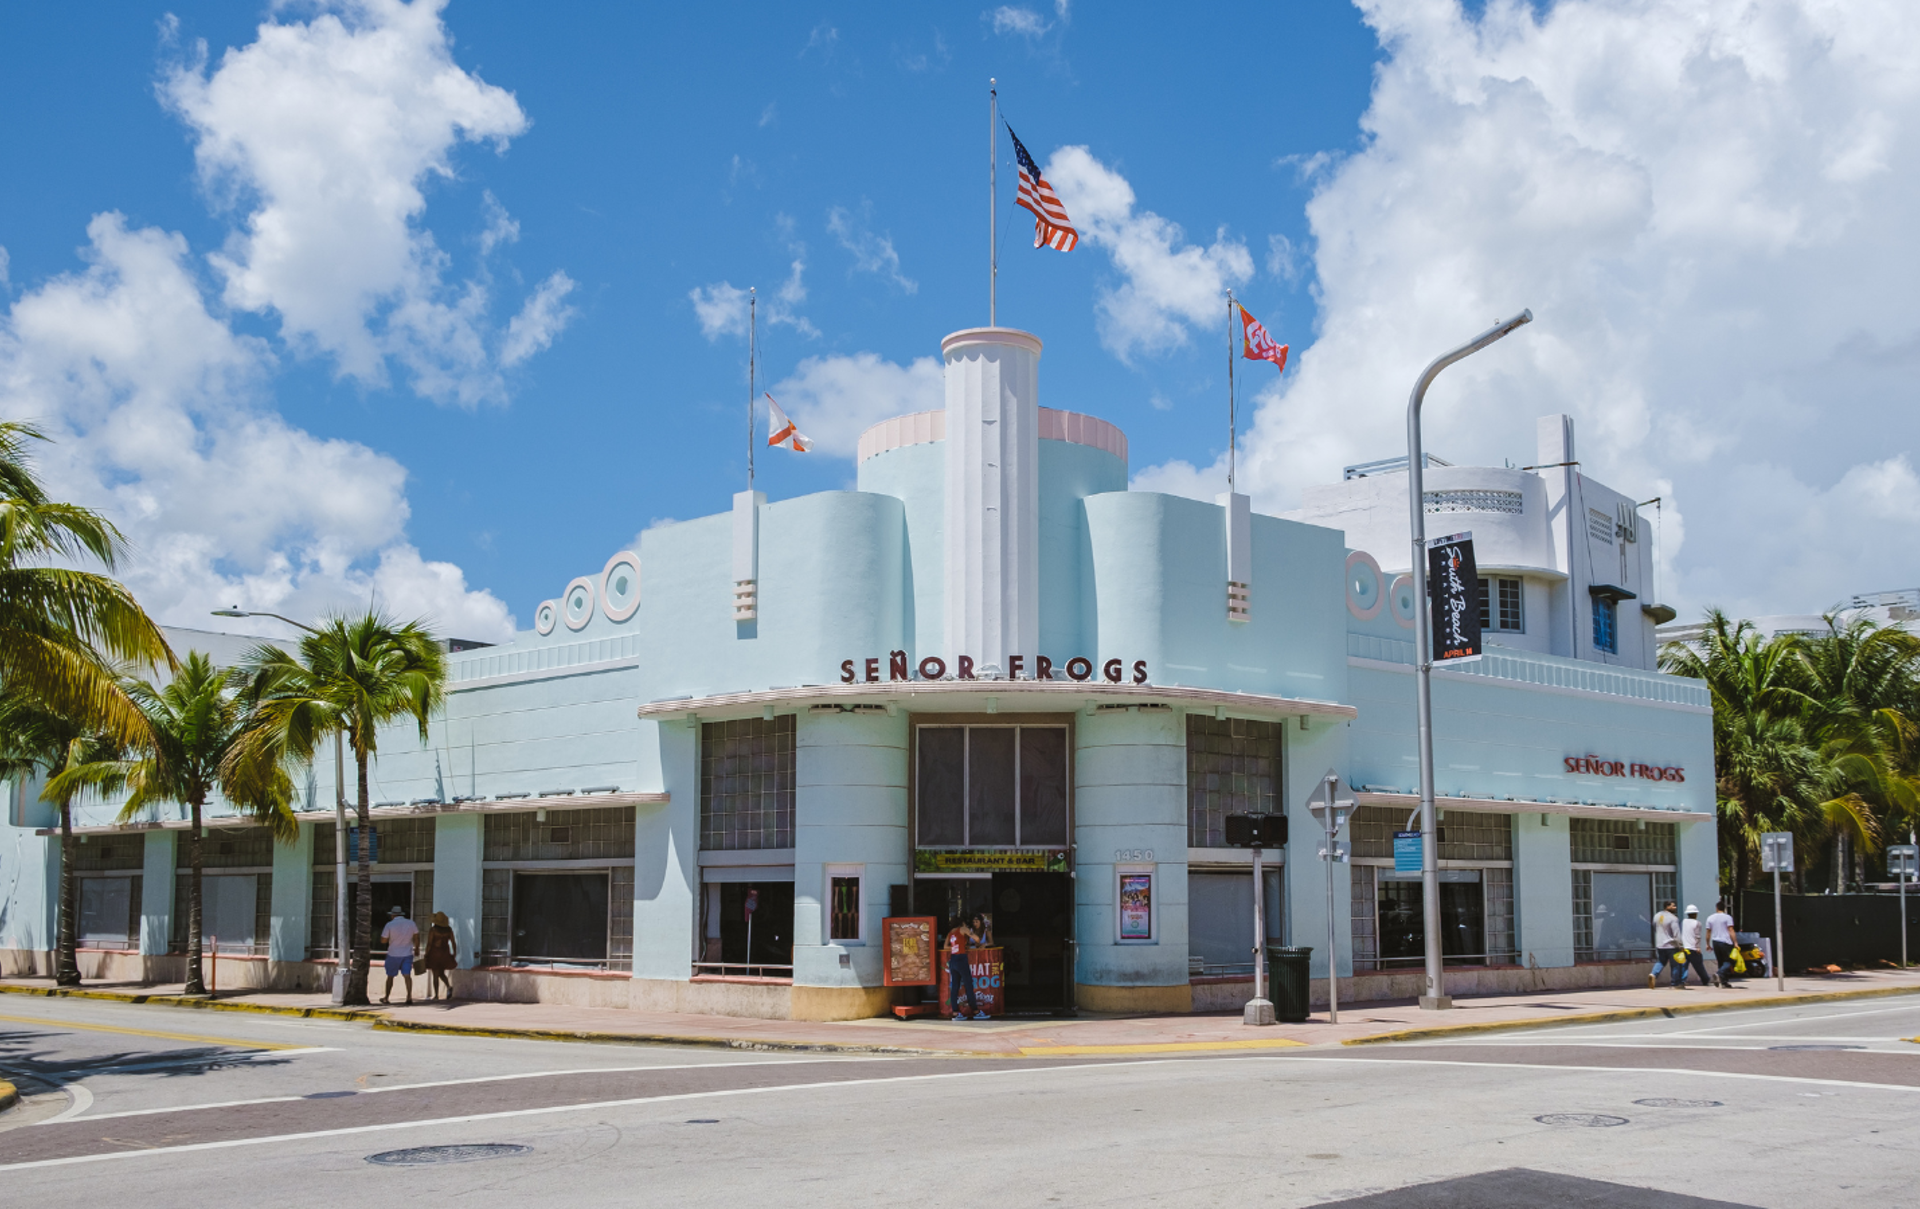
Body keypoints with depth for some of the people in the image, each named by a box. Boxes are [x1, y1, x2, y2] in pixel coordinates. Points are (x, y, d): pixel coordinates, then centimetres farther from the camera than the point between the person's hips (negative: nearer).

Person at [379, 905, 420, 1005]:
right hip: (408, 954, 2)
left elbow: (383, 940, -7)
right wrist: (417, 948, 20)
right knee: (407, 975, 0)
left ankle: (387, 997, 19)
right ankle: (409, 996, -13)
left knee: (390, 976, 11)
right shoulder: (411, 923, 0)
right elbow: (416, 938, 8)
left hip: (393, 955, -2)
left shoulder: (390, 924, -11)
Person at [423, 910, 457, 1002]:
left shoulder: (432, 930, -13)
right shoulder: (448, 929, -1)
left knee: (435, 975, 6)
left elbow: (429, 944, -14)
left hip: (434, 953, -4)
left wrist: (426, 955, -7)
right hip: (445, 953, 4)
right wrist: (454, 953, 9)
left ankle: (436, 995, 10)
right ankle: (449, 987, -8)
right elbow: (453, 942, 0)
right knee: (441, 973, 17)